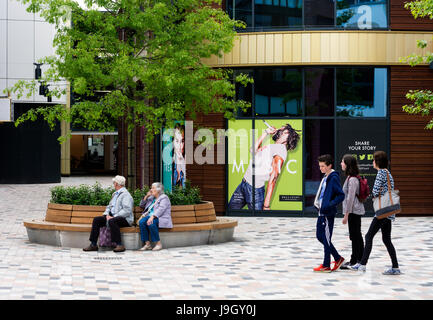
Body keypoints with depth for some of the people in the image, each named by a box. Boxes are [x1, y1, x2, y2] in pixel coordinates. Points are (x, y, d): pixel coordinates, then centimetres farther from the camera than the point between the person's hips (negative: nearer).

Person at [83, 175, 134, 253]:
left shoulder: (125, 194, -9)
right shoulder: (115, 194, 22)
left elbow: (127, 210, -20)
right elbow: (109, 206, 23)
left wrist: (114, 217, -23)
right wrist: (107, 214, 1)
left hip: (125, 219, -9)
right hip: (113, 216, 9)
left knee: (112, 221, -38)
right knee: (96, 220, -7)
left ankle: (119, 245, -34)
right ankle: (93, 245, -10)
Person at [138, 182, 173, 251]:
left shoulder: (164, 197, 1)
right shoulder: (151, 198, 24)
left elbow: (161, 209, -16)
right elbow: (141, 206, 28)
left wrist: (152, 216, -31)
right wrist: (146, 196, 14)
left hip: (161, 218, -6)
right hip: (150, 216, 6)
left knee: (151, 223, -38)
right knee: (141, 222, -27)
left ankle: (158, 243, -26)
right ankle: (147, 244, -27)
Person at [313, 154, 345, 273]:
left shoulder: (333, 178, -14)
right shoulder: (326, 177, 14)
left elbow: (341, 195, -19)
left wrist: (330, 204, -25)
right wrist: (318, 203, 14)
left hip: (328, 213, -10)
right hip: (321, 212, 10)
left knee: (326, 238, -3)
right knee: (320, 236, 14)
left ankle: (326, 265, 6)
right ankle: (338, 258, 24)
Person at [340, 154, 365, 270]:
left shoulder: (352, 180, -18)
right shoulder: (350, 178, 13)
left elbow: (350, 198, -20)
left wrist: (346, 215, -18)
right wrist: (347, 213, 21)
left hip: (353, 211, -10)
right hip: (356, 211, 10)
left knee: (354, 236, -5)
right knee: (357, 235, 15)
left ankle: (354, 261, -1)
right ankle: (360, 259, 22)